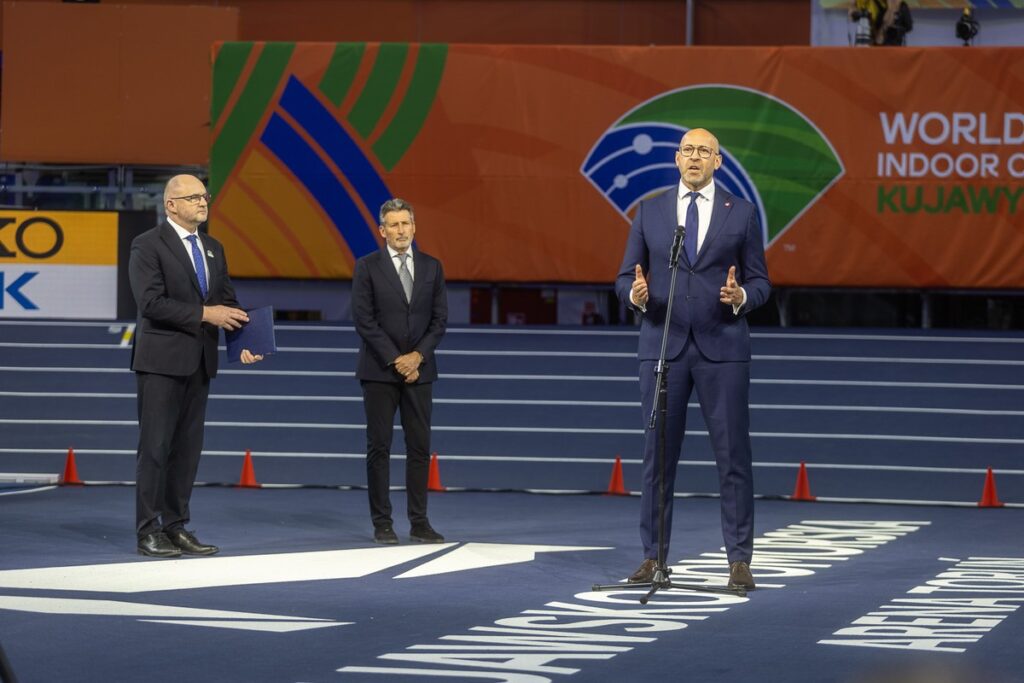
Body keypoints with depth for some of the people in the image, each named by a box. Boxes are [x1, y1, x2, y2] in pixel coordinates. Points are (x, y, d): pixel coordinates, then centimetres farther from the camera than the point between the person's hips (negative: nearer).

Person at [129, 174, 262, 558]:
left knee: (188, 448, 8)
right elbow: (151, 301, -18)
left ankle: (176, 527, 13)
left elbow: (227, 300, 12)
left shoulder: (213, 249, 15)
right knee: (156, 447, -4)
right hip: (161, 360, -7)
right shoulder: (148, 246, -8)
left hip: (200, 361, 7)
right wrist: (205, 314, -20)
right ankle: (149, 531, -1)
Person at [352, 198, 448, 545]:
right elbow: (364, 320, -7)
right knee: (379, 447, -1)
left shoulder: (432, 267, 7)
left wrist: (417, 356, -8)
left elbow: (440, 319, 5)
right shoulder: (367, 267, -3)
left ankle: (419, 523, 5)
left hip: (418, 369, 3)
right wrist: (395, 360, -12)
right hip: (379, 370, -3)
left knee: (419, 447, 1)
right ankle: (382, 523, 3)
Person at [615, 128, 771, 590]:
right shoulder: (650, 211, 7)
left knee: (732, 454, -1)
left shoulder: (741, 213, 4)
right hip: (662, 344, 1)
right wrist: (635, 293, -16)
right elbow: (626, 278, 7)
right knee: (658, 453, 4)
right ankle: (652, 556, 11)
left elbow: (760, 282, 4)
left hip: (722, 346, -1)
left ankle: (739, 560, 4)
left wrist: (742, 297, -18)